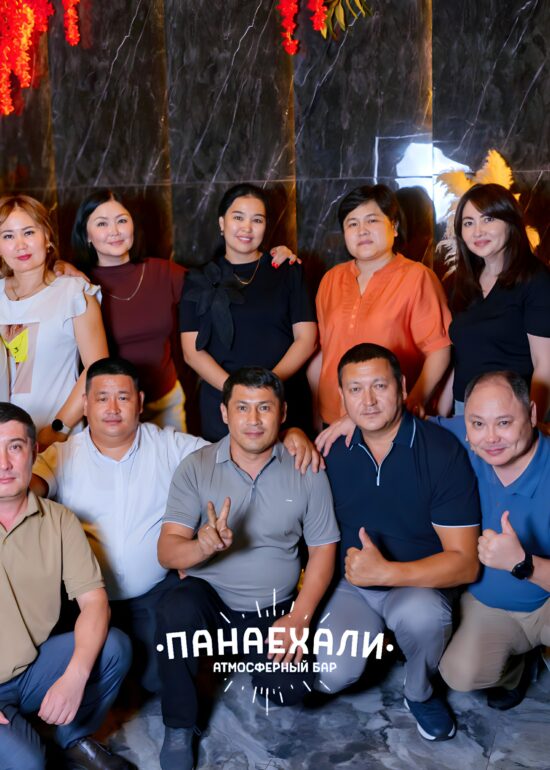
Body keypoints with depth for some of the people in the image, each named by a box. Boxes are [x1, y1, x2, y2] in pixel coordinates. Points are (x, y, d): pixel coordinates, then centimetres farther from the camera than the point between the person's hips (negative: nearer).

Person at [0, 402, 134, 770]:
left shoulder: (58, 520, -2)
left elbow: (94, 600, -8)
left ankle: (75, 740, 7)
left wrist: (75, 676, -26)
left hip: (35, 667, 4)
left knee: (115, 647, -20)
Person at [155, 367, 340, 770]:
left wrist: (299, 617, -12)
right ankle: (178, 728, -8)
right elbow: (168, 552, -14)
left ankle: (247, 653, 19)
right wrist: (204, 546, -37)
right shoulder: (196, 467, -8)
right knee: (175, 610, -32)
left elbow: (322, 551, 0)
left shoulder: (307, 471, -5)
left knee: (289, 689, -19)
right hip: (209, 595, -1)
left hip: (273, 608, 1)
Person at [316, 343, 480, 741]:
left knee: (419, 613, -37)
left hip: (419, 584, -2)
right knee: (333, 676, -23)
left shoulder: (443, 451, -15)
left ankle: (420, 693, -2)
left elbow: (465, 562, -17)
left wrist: (386, 572, -28)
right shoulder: (334, 448, -4)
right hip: (348, 585, 2)